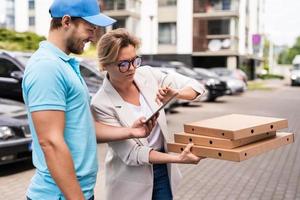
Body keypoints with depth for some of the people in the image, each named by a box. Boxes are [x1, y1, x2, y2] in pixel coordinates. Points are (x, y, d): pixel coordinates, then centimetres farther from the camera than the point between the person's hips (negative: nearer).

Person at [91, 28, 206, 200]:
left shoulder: (148, 75, -8)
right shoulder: (101, 104, -19)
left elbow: (196, 86, -2)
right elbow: (131, 154, -19)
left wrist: (176, 94, -23)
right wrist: (179, 158, -27)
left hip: (163, 171, 4)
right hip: (131, 182, -3)